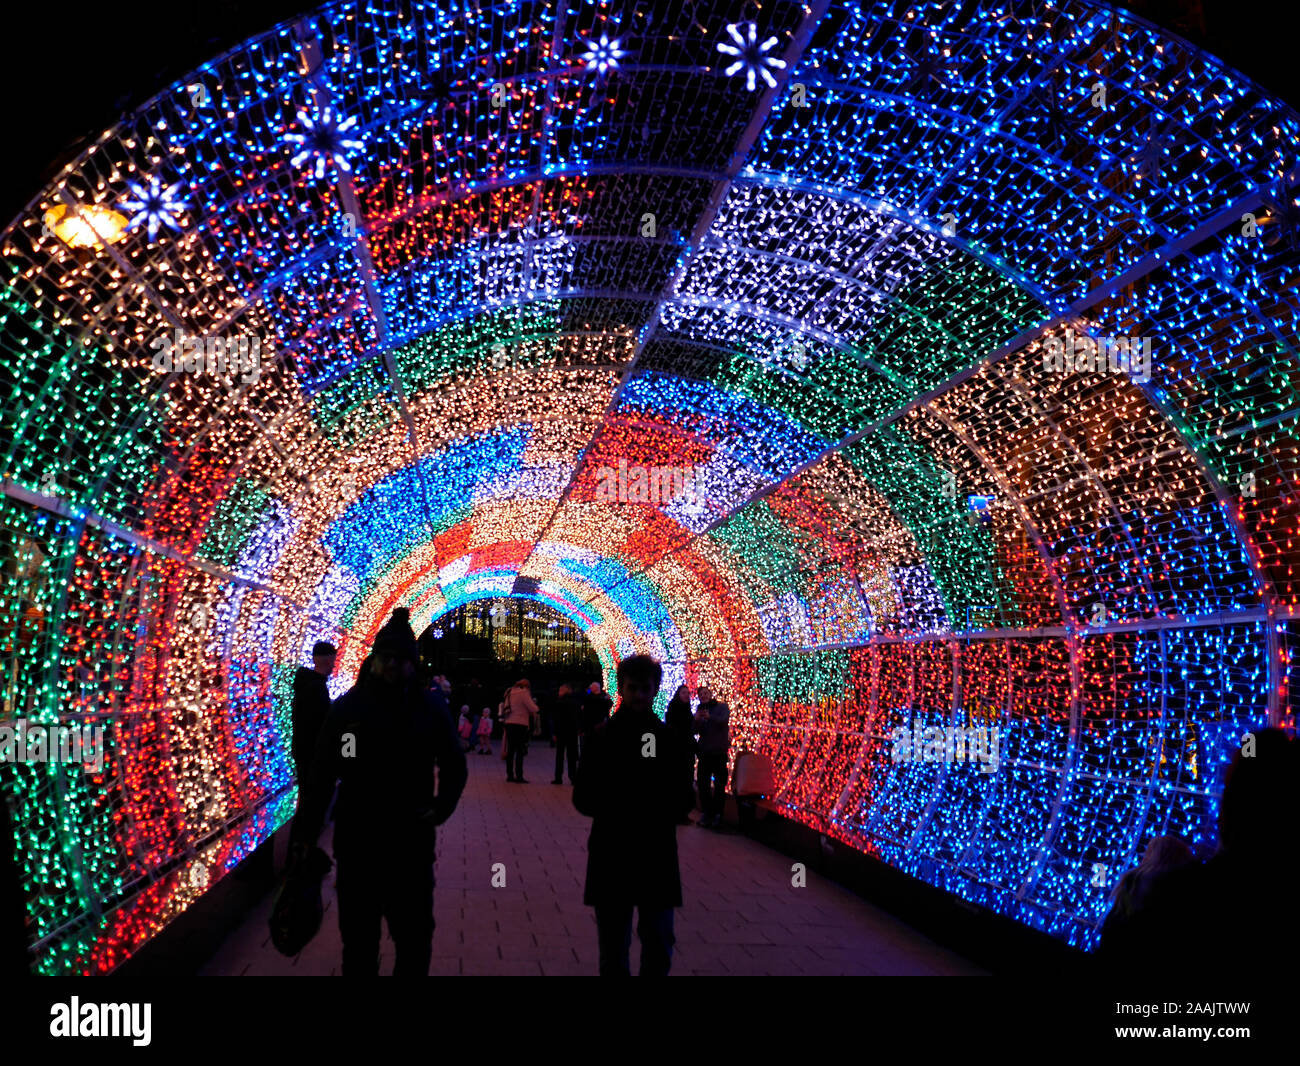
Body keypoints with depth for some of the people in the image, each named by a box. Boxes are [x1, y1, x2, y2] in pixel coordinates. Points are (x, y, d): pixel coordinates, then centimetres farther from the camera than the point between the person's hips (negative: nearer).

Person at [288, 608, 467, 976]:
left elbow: (454, 765, 8)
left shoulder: (431, 706, -2)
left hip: (412, 844, 1)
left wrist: (441, 808, -7)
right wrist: (303, 835, -5)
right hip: (357, 843, 0)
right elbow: (320, 774, -2)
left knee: (416, 941, 13)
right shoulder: (348, 705, -4)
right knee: (358, 944, 14)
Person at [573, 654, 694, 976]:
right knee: (613, 949, 10)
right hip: (611, 855, -1)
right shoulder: (602, 736, -2)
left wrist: (664, 809, -11)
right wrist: (617, 810, -14)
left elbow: (683, 799, 3)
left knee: (659, 948, 9)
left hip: (658, 856, 1)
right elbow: (583, 798, -3)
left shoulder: (669, 736, 0)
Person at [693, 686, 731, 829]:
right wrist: (696, 720, -20)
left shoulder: (721, 707, 0)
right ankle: (705, 813, 12)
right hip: (704, 752, 4)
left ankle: (717, 814, 5)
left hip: (719, 751, -4)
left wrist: (710, 717, -40)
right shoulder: (700, 711, 10)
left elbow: (724, 720, -21)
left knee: (719, 784, 0)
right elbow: (695, 732, 2)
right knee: (703, 783, 5)